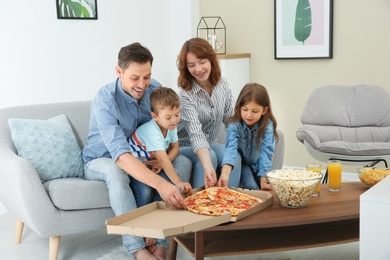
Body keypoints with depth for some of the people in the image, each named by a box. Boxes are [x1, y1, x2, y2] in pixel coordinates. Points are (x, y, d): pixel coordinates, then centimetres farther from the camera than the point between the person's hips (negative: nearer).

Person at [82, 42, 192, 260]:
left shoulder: (155, 89, -12)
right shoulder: (105, 100, -29)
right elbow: (121, 155, -42)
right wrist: (160, 183, -55)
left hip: (142, 160, 5)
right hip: (102, 162, -5)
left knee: (183, 162, -19)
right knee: (116, 171, -39)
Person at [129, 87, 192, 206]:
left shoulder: (171, 126, -9)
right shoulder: (152, 132, -32)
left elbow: (175, 148, -1)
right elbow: (163, 160, -39)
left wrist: (162, 163, -21)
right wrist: (178, 183, -46)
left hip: (153, 163, 7)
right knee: (146, 191, -30)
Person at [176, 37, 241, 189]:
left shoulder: (221, 83, -2)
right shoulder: (185, 94, -21)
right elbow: (196, 135, -33)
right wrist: (208, 168, -46)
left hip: (210, 145, 5)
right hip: (183, 147, -5)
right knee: (210, 156, -32)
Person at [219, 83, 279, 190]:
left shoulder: (267, 126, -18)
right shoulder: (234, 125, -21)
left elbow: (266, 152, -25)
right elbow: (231, 148, -36)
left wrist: (263, 181, -34)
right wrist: (225, 174, -53)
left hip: (260, 165, 2)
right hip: (242, 163, -1)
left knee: (271, 188, -15)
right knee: (251, 187, -24)